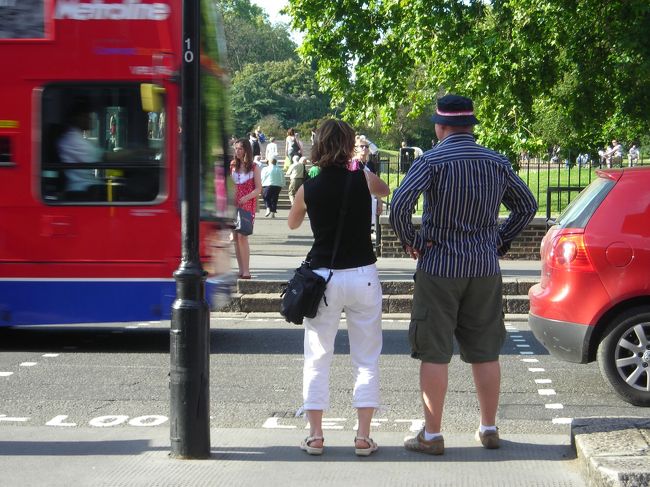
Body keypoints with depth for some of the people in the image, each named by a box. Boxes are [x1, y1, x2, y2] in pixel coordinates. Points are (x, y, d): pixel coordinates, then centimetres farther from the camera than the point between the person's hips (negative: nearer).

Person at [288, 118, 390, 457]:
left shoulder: (308, 189, -5)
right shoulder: (362, 180, -4)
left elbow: (292, 224, 16)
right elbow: (385, 190, 21)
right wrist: (359, 167, 28)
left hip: (324, 277, 0)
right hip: (363, 276, 0)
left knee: (317, 359, 9)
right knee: (366, 359, 7)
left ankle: (315, 436, 8)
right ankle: (363, 436, 5)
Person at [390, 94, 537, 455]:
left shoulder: (432, 161, -11)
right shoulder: (497, 162, 4)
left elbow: (399, 204, -23)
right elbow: (527, 205, 14)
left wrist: (411, 241, -9)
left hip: (439, 267, -4)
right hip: (485, 268, 4)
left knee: (434, 354, 3)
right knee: (485, 352, 13)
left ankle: (432, 435, 6)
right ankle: (489, 429, 21)